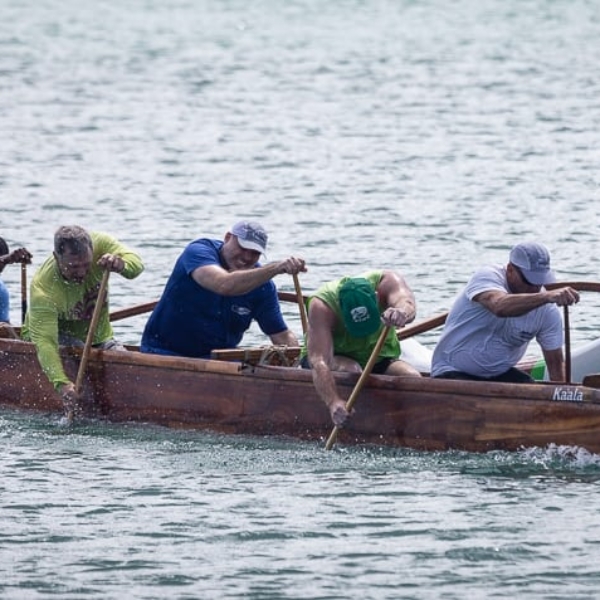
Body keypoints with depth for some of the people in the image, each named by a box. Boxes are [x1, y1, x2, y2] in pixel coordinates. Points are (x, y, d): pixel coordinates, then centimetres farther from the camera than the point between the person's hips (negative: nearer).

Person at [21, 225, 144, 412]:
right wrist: (62, 383, -57)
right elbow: (44, 340, -42)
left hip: (99, 337, 4)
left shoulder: (98, 245, -25)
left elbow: (136, 264, -33)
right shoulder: (42, 289, -36)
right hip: (58, 336, -4)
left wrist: (121, 265, -60)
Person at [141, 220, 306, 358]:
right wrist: (276, 268, -46)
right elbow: (224, 285, -38)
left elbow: (282, 336, 4)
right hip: (165, 353, -4)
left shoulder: (262, 285, -2)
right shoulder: (198, 251, -17)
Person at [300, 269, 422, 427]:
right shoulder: (321, 306, -32)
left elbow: (408, 304, -46)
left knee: (413, 379, -26)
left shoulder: (387, 281, -25)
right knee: (350, 370, -36)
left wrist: (402, 312, -72)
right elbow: (320, 362, -40)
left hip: (380, 359, 3)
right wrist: (333, 402, -58)